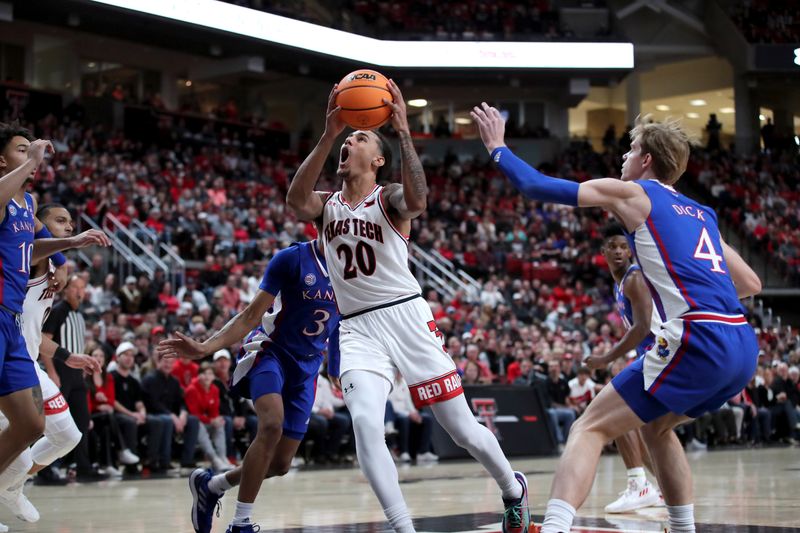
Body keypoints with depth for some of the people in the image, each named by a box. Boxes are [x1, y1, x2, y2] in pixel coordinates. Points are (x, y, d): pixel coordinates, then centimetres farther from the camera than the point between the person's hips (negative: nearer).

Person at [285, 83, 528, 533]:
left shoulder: (389, 198, -1)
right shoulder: (327, 205, 9)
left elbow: (416, 202, -27)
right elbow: (296, 200, -16)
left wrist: (403, 132, -32)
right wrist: (328, 136, -24)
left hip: (407, 318, -3)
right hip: (358, 330, 3)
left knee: (462, 428, 3)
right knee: (365, 424, -22)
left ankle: (514, 488, 31)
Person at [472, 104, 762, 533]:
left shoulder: (631, 192, 6)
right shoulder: (701, 214, 25)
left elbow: (538, 187, 7)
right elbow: (750, 284, 29)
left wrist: (498, 148, 23)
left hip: (699, 342, -7)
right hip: (744, 348, 8)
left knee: (590, 428, -5)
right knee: (656, 427, 30)